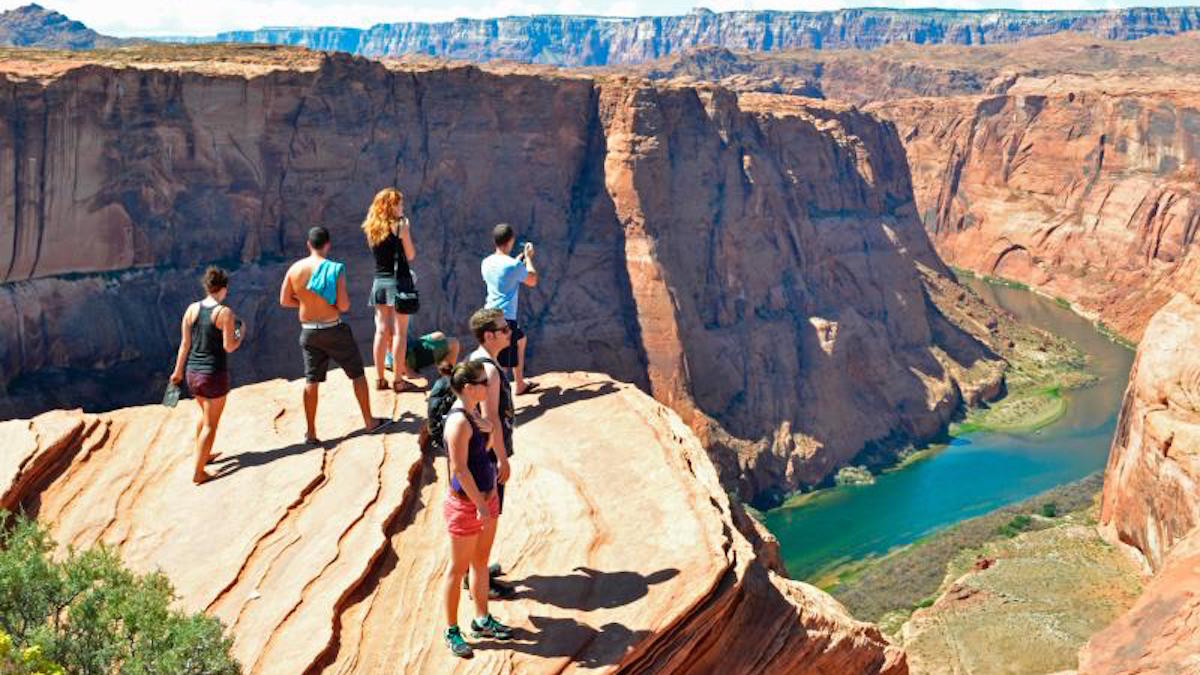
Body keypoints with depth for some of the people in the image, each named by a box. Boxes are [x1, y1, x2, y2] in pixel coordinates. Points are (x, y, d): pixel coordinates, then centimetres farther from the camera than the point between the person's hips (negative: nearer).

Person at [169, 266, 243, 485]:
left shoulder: (192, 309, 1)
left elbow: (185, 344, 3)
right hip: (214, 374, -6)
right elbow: (229, 346, -15)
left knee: (205, 414, 29)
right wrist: (240, 334, 5)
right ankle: (198, 473, 7)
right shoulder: (225, 313, -14)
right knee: (210, 424, 5)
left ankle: (204, 455, 43)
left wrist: (178, 371, 13)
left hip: (192, 372, 6)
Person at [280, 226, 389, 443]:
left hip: (308, 331, 4)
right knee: (357, 373, 12)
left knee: (311, 380, 11)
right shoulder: (335, 270, -16)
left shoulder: (295, 268, -3)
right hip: (334, 330, -4)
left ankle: (311, 432, 14)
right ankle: (369, 421, 20)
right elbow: (344, 306, -18)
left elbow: (284, 300, 3)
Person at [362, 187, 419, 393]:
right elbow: (410, 255, -5)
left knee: (381, 330, 10)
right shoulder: (399, 225, -9)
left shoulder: (371, 228, 7)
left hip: (379, 281, 6)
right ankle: (398, 380, 1)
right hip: (398, 280, -6)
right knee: (399, 332, -1)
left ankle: (380, 378, 14)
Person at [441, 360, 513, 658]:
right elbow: (459, 469, -23)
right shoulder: (458, 422, -24)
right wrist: (479, 504, -20)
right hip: (466, 504, -9)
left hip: (486, 497, 9)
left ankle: (482, 620, 35)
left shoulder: (472, 413, 4)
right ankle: (451, 631, 19)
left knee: (481, 561, 20)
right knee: (458, 568, 5)